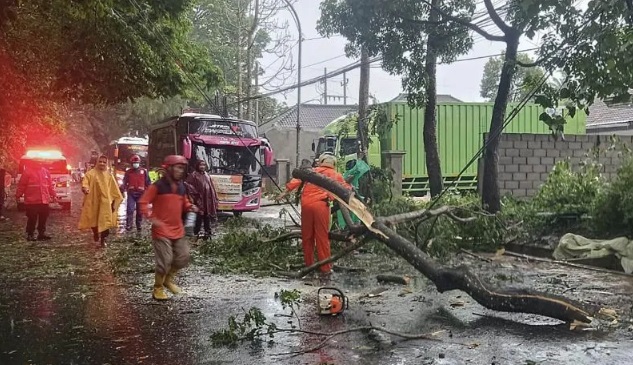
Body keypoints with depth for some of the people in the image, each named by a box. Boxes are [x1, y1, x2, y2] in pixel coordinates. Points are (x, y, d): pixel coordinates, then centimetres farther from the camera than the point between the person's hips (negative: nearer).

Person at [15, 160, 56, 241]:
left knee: (43, 218, 10)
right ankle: (30, 235, 7)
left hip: (44, 200, 5)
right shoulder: (27, 172, -5)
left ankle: (42, 234, 19)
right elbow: (21, 185, -4)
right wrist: (18, 195, -6)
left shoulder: (45, 171, 11)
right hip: (32, 201, -5)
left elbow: (50, 185, 15)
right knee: (32, 219, -2)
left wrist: (53, 195, 13)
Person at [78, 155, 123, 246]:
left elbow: (114, 190, 8)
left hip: (105, 202, 1)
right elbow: (85, 182, -16)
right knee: (93, 220, 6)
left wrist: (115, 200, 5)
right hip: (93, 201, -1)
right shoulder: (90, 173, -2)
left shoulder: (109, 175, 6)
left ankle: (103, 240, 14)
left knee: (104, 221, -1)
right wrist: (85, 188, -38)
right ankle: (96, 234, 36)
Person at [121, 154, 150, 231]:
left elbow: (148, 183, 8)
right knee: (130, 210, -11)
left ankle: (139, 226, 19)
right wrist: (122, 189, -11)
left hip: (141, 194, 1)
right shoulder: (128, 172, 6)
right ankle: (128, 225, -6)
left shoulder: (144, 171, 5)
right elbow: (124, 182, 5)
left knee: (140, 211, 8)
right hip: (131, 193, -1)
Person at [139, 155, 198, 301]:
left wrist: (190, 207, 0)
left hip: (178, 230, 7)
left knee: (183, 258, 11)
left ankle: (168, 279, 34)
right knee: (165, 261, -6)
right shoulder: (157, 186, -11)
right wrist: (151, 218, -21)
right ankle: (158, 289, 13)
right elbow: (143, 202, -10)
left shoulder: (181, 186, 9)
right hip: (161, 230, -7)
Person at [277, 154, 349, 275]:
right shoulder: (336, 175, 16)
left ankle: (308, 264, 22)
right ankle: (325, 267, 5)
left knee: (307, 235, 13)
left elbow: (297, 180, 8)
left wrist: (285, 192, 7)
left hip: (306, 203, 2)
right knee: (322, 237, 2)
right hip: (321, 205, -2)